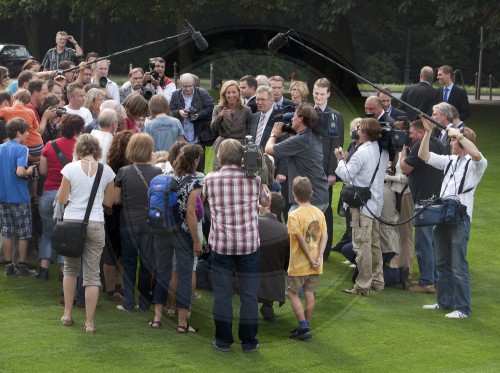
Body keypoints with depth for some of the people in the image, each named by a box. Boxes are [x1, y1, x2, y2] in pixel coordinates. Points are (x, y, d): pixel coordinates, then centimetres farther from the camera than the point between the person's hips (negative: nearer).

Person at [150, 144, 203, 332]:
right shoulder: (193, 183, -12)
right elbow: (190, 213, -16)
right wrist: (197, 241, -11)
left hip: (162, 231, 5)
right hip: (183, 234, -5)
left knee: (162, 274, 14)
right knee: (185, 277, 3)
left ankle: (157, 317, 14)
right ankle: (182, 322, 5)